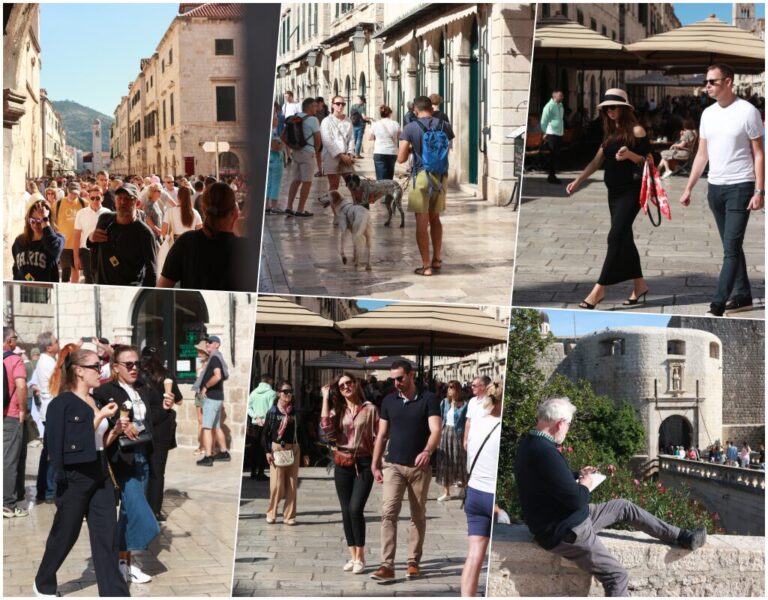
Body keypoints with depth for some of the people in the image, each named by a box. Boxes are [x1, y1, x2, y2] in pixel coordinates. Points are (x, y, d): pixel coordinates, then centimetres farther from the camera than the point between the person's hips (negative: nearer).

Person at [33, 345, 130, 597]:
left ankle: (114, 592, 2)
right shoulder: (63, 403, -11)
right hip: (75, 477, -6)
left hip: (100, 475, 6)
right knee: (64, 534, 8)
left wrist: (115, 430, 1)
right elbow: (76, 442, -19)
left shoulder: (96, 402, 11)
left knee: (107, 535, 1)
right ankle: (43, 583, 30)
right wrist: (99, 417, -22)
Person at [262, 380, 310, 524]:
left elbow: (301, 433, 9)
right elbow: (265, 433, 0)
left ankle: (289, 515, 9)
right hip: (277, 449, -3)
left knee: (292, 485, 2)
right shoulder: (272, 412, -1)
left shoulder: (295, 413, 7)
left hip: (293, 449, 3)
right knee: (277, 484, -6)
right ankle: (271, 513, 10)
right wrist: (267, 451, -9)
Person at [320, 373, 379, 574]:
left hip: (363, 464, -4)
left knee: (355, 509, -14)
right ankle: (353, 556, 16)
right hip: (342, 465, 5)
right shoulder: (337, 410, 10)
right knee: (346, 511, 6)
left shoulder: (369, 409, -1)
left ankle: (360, 557, -4)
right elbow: (326, 428, -9)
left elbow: (379, 436, -1)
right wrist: (326, 398, -6)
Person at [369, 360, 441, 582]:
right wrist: (375, 465, 6)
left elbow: (435, 430, -15)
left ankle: (413, 562, 19)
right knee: (388, 513, -10)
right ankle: (387, 565, -14)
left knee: (418, 516, 8)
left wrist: (427, 451, -34)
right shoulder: (388, 401, 6)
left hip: (419, 467, -2)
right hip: (393, 465, 2)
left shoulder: (428, 399, -5)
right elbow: (382, 435, 10)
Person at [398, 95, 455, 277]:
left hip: (421, 176, -4)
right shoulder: (444, 127, 2)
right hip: (440, 177, 4)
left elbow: (401, 158, -8)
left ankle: (426, 266, 2)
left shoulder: (410, 128, -8)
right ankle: (437, 259, 25)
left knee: (422, 222, 1)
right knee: (435, 218, 20)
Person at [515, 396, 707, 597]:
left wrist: (576, 475, 10)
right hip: (565, 532, -11)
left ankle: (682, 536, 25)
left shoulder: (530, 444, 2)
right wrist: (585, 486, -7)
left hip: (569, 519, 11)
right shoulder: (545, 453, -32)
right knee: (617, 576, -7)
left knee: (623, 507, 18)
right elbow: (576, 499, -28)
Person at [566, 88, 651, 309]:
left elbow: (647, 161, -8)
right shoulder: (610, 133, 13)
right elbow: (597, 160, 13)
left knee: (616, 237, -11)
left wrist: (629, 155, -27)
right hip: (614, 192, 8)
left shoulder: (636, 131, -8)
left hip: (630, 191, -8)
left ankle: (599, 289, -12)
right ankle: (639, 285, 20)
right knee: (624, 238, 10)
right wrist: (578, 180, 4)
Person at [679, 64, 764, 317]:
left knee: (731, 248, -9)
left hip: (740, 187, -6)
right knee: (731, 246, 14)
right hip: (715, 187, 7)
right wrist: (689, 187, 11)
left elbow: (758, 154, -6)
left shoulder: (747, 111, -8)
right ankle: (743, 296, 24)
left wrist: (759, 191, -12)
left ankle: (717, 305, -14)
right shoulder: (708, 114, 9)